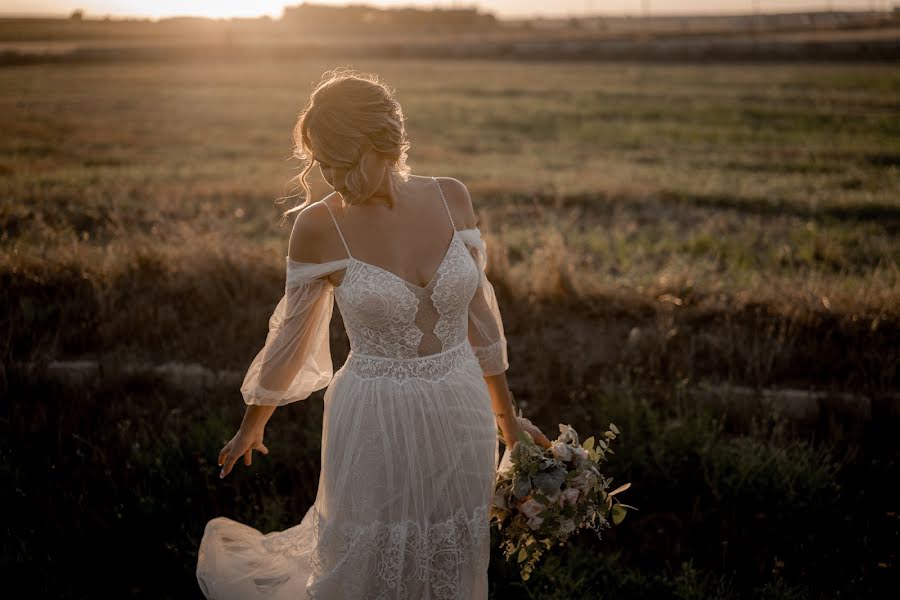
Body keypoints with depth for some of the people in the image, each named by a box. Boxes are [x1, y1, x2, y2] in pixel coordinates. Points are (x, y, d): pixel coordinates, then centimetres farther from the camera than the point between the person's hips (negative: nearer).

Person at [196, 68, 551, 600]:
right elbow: (291, 335, 2)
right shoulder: (320, 226, -12)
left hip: (462, 416, 3)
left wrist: (506, 415, 13)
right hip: (375, 426, -3)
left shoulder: (452, 198, -5)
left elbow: (478, 313, 6)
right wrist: (251, 427, 12)